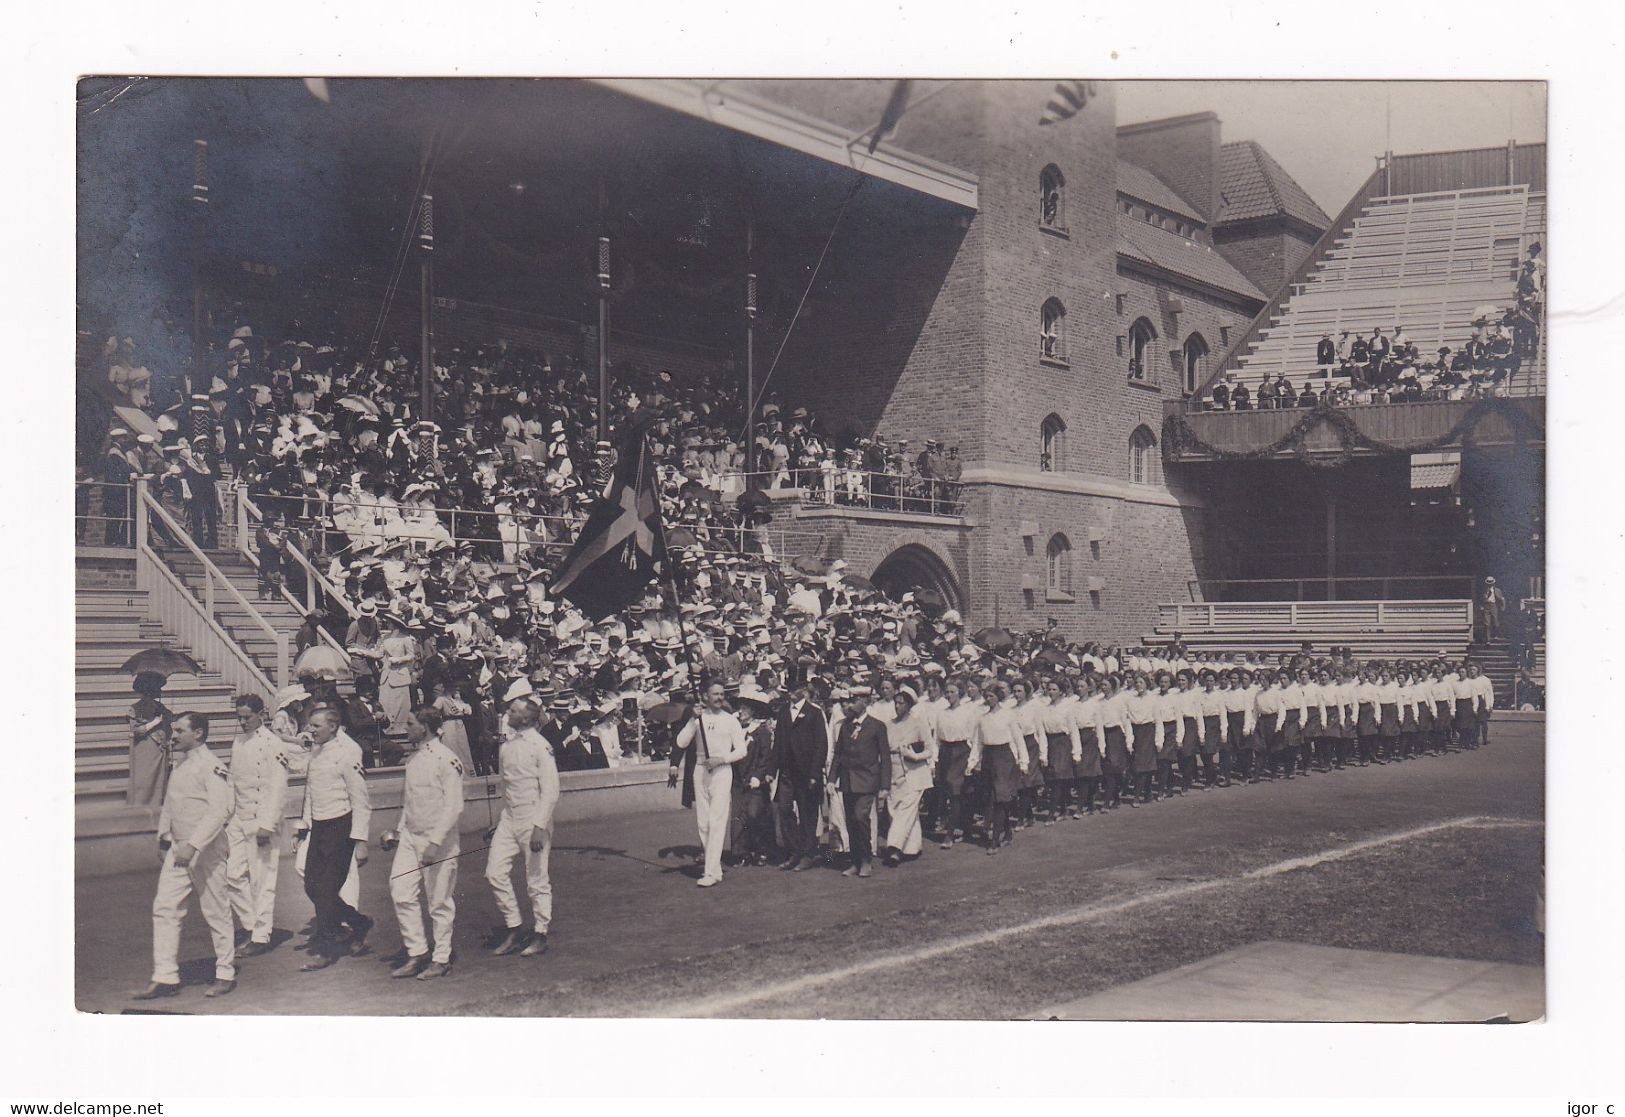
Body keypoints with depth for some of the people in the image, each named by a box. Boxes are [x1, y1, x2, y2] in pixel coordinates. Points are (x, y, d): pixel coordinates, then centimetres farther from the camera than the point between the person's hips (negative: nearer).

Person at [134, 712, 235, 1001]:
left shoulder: (211, 767, -15)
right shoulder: (180, 764, 12)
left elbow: (220, 810, -23)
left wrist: (193, 845, -28)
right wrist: (164, 837, 20)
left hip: (205, 851, -8)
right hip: (178, 849, 8)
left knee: (216, 911, 3)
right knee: (164, 909, 4)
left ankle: (226, 974, 16)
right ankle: (166, 978, 9)